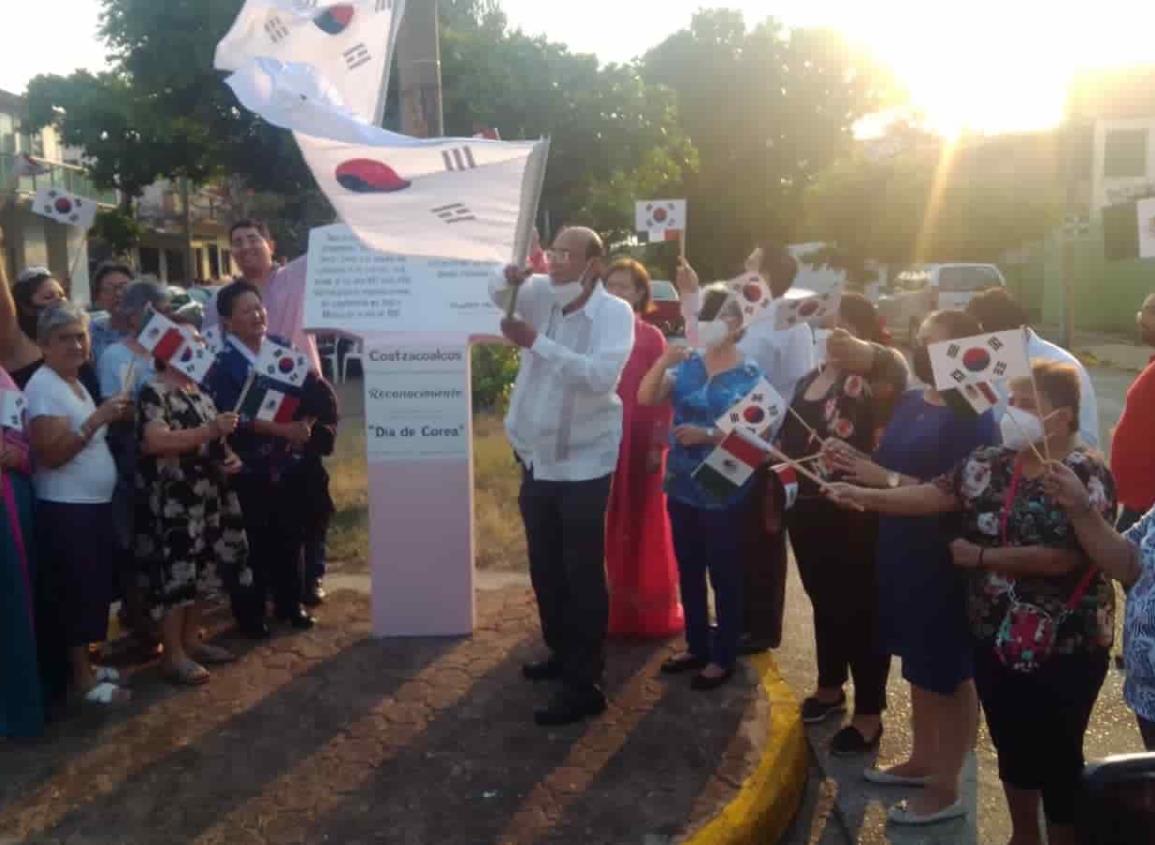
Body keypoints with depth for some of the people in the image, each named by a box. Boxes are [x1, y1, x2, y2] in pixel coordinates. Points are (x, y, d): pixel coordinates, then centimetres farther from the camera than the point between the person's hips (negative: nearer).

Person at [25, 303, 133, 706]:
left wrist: (114, 419, 8)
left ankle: (84, 663, 28)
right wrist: (96, 419, -30)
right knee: (77, 591, -1)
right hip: (66, 509, -9)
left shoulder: (74, 382, 13)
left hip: (93, 504, 10)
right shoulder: (44, 387, -16)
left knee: (95, 589, 16)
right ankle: (81, 675, 9)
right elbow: (51, 454, -24)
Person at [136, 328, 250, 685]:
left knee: (200, 570, 13)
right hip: (172, 503, -8)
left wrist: (228, 456, 5)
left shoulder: (198, 391, 15)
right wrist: (211, 430, -28)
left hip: (207, 497, 8)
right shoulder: (152, 392, -11)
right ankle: (173, 655, 4)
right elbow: (155, 441, -24)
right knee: (175, 574, -5)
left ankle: (192, 641, 25)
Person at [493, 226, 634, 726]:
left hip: (583, 463, -6)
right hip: (538, 458, 7)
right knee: (545, 569, 19)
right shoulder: (540, 295, 2)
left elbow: (601, 374, -28)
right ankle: (562, 654, 39)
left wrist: (536, 342, -30)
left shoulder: (614, 313, -13)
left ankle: (585, 684, 10)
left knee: (582, 574, 0)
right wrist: (509, 282, -11)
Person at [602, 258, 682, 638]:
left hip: (640, 441, -2)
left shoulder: (652, 337, -2)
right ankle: (610, 605, 18)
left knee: (641, 521, 6)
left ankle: (647, 608, 18)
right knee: (606, 523, 5)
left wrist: (658, 444, -8)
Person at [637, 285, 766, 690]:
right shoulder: (687, 364, 4)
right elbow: (645, 398, -3)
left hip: (724, 490, -5)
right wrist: (663, 362, -18)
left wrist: (707, 434, -22)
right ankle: (697, 646, 30)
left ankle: (724, 657, 18)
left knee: (724, 575, 5)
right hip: (682, 485, 5)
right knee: (689, 572, 15)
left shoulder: (749, 375, -7)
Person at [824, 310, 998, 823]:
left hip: (946, 563, -8)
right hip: (900, 554, 8)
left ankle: (946, 786, 22)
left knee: (950, 673, 7)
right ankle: (922, 760, 38)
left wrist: (885, 479, -27)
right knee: (919, 667, 21)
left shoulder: (973, 419, -17)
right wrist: (856, 466, -7)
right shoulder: (910, 402, 7)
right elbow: (890, 467, 13)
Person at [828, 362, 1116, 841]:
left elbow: (1060, 557, -23)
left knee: (1056, 756, 7)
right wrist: (865, 496, -15)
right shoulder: (991, 463, 3)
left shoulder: (1086, 477, -15)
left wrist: (981, 557, -16)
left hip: (1063, 649, -6)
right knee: (1011, 745, 20)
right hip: (995, 636, 6)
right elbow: (938, 494, -4)